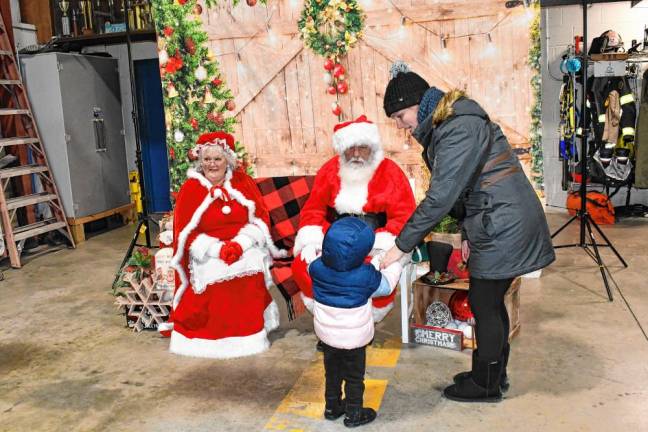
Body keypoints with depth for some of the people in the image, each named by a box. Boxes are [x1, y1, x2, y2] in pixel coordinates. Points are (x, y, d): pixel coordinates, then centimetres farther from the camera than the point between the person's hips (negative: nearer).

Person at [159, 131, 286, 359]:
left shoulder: (243, 182, 6)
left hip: (246, 255, 1)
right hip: (209, 258, -1)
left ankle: (249, 336, 9)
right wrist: (218, 249, -14)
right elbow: (187, 233, -1)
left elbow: (260, 218, 3)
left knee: (247, 305, -11)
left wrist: (240, 243, -13)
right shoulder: (190, 188, 1)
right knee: (212, 306, -14)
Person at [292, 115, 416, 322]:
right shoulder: (330, 170, 4)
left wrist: (383, 247, -24)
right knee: (302, 267, -19)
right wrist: (310, 242, -13)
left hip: (374, 243, -3)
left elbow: (403, 216, -10)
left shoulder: (390, 172, -6)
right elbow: (313, 210, 5)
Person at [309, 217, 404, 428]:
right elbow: (386, 285, -5)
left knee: (332, 372, 24)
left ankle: (332, 407, 38)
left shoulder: (317, 268, -17)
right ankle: (354, 414, 29)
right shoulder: (366, 276, -25)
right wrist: (397, 262, 7)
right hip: (354, 338, -4)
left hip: (326, 334, 4)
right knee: (354, 377, 16)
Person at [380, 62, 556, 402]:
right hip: (499, 224, 10)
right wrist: (469, 235, 17)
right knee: (490, 301, 18)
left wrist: (402, 244, -20)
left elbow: (441, 196, -25)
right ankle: (494, 374, 33)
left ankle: (486, 385, 20)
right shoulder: (445, 125, 10)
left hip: (504, 227, -10)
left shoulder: (459, 129, -21)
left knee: (484, 305, 3)